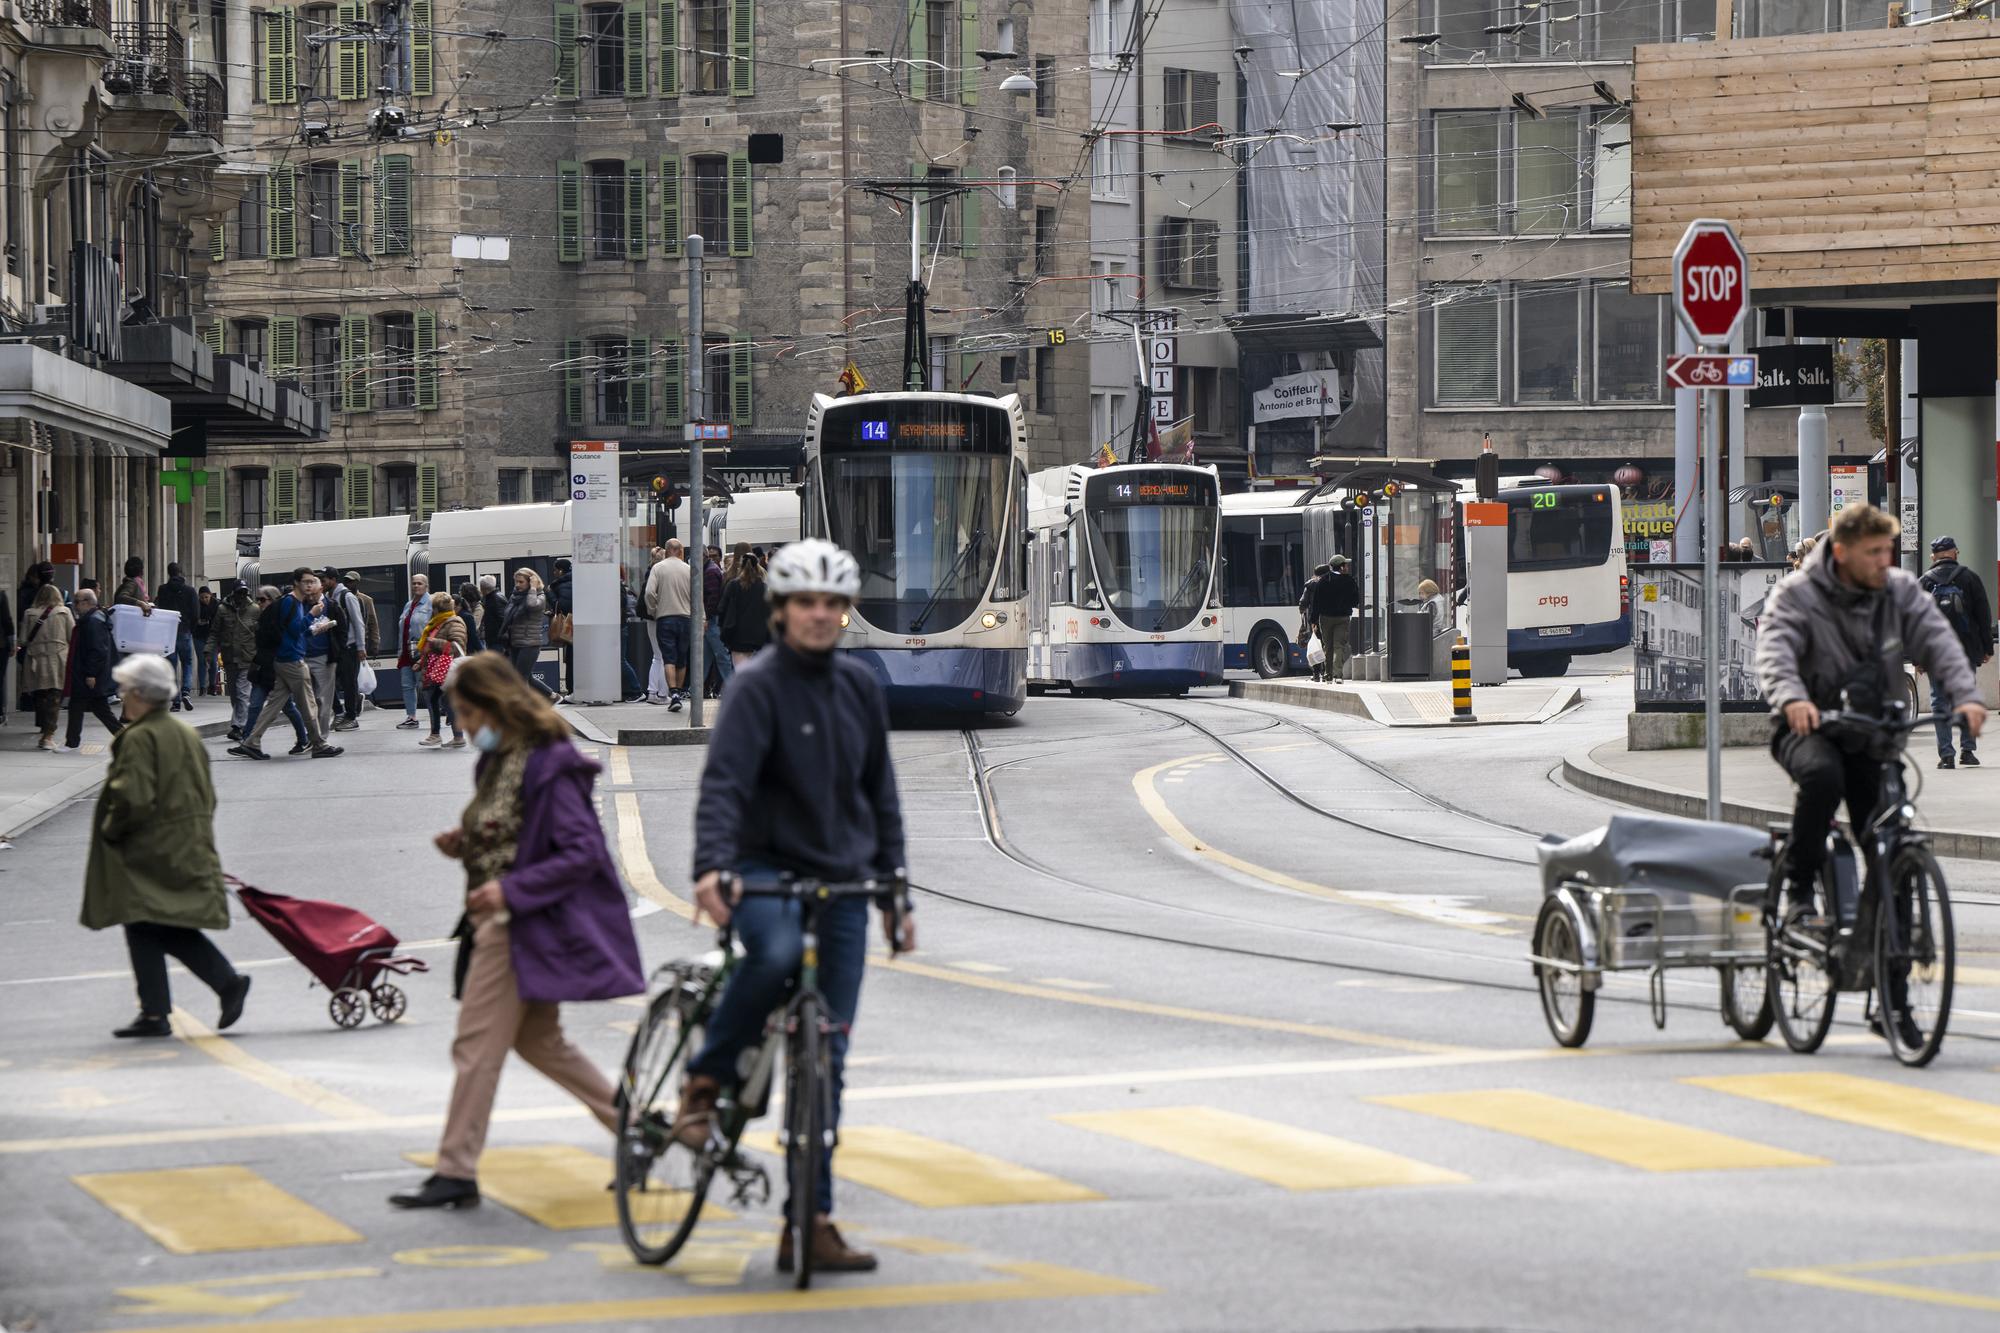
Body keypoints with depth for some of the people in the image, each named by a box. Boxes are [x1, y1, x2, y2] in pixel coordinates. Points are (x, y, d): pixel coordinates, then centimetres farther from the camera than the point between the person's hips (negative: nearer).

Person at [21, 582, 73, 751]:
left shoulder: (30, 614, 2)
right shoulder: (64, 612, -1)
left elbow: (24, 640, 3)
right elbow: (73, 636, 0)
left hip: (35, 661, 2)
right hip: (58, 661, -2)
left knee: (40, 698, 12)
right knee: (54, 699, -3)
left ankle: (45, 732, 15)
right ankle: (49, 734, -12)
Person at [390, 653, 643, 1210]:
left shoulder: (548, 767, -18)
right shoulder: (495, 763, 11)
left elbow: (582, 852, -20)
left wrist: (511, 889, -25)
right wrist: (464, 844, 2)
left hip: (521, 926, -10)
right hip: (497, 920, 10)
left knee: (477, 1045, -6)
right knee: (538, 1040, 17)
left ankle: (456, 1173, 0)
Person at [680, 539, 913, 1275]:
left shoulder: (859, 688, 10)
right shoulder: (759, 686, -8)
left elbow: (880, 793, 19)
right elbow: (724, 779, -21)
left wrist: (896, 886, 14)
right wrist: (712, 865, -37)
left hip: (841, 882, 5)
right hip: (767, 871, -5)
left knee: (825, 1059, 2)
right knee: (778, 952, -39)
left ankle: (811, 1224, 6)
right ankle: (705, 1079, -15)